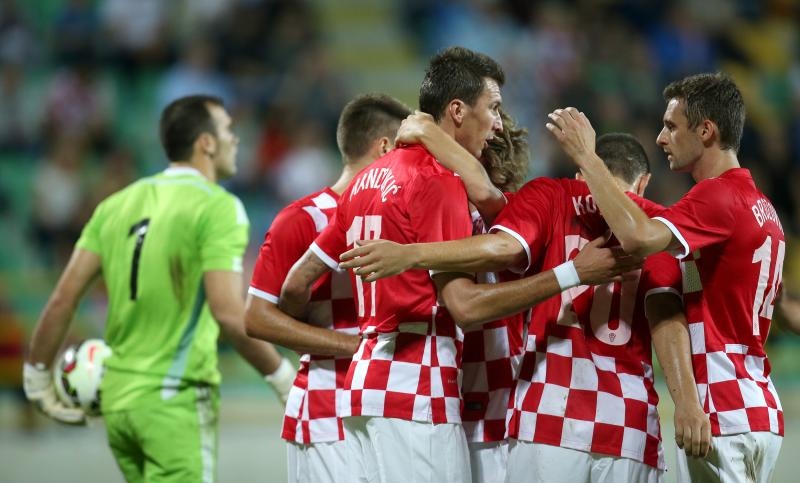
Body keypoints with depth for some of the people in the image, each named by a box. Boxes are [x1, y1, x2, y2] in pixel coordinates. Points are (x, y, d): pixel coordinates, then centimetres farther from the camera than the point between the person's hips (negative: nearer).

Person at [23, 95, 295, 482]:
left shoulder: (118, 204, 9)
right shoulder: (217, 207, -9)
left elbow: (63, 298, 6)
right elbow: (228, 313, -20)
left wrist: (37, 375, 15)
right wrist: (284, 378, -11)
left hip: (118, 397, 7)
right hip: (177, 400, -7)